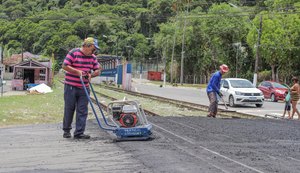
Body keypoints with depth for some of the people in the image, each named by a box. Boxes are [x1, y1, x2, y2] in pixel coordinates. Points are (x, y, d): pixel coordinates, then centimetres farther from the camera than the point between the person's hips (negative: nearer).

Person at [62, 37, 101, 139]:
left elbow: (98, 70, 10)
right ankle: (66, 130, 19)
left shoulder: (92, 57, 7)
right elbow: (65, 66, -13)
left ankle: (79, 133, 2)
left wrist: (91, 74, -10)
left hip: (84, 88, 5)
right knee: (69, 109, 4)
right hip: (71, 87, -5)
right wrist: (77, 71, -18)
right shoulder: (73, 53, -10)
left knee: (82, 111, -1)